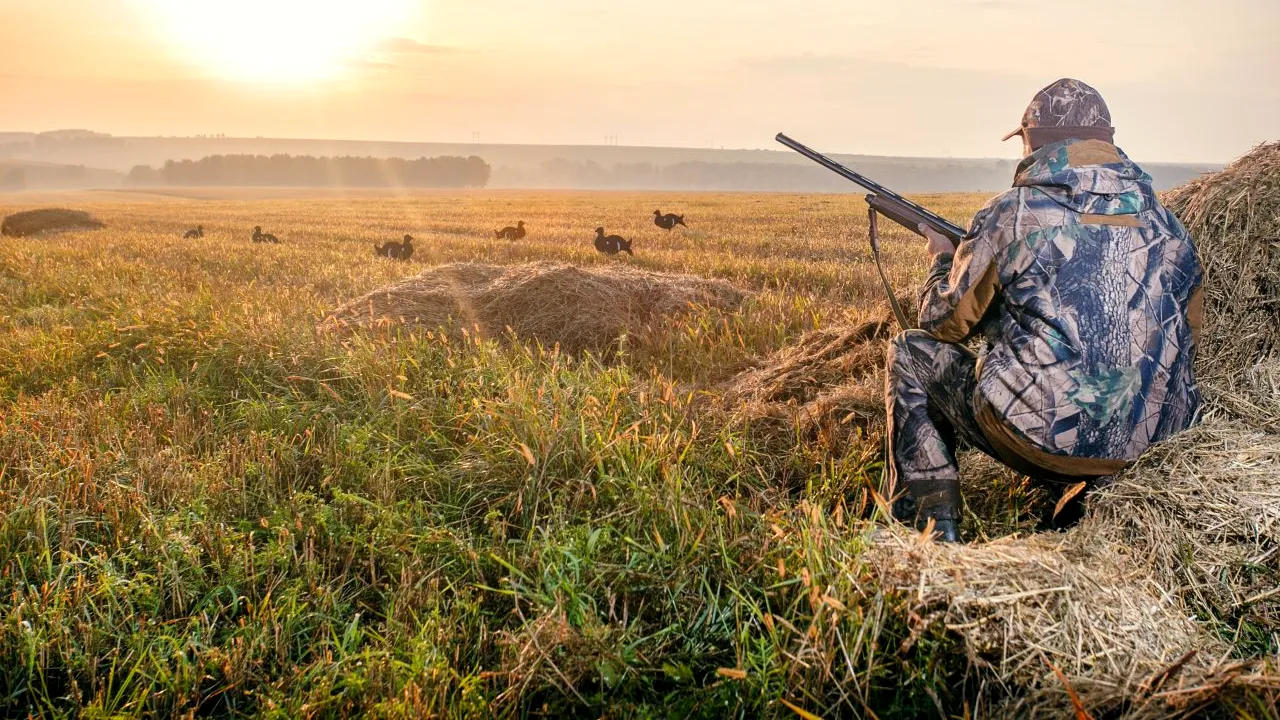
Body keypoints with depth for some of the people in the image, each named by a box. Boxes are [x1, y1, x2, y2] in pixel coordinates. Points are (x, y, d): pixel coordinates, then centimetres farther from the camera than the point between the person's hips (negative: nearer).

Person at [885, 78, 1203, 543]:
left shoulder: (1012, 214, -7)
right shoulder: (1165, 222, 8)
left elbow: (945, 324, 3)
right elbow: (1187, 333, 21)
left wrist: (943, 259, 26)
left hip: (1043, 444, -6)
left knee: (910, 355, 13)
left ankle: (932, 534, 11)